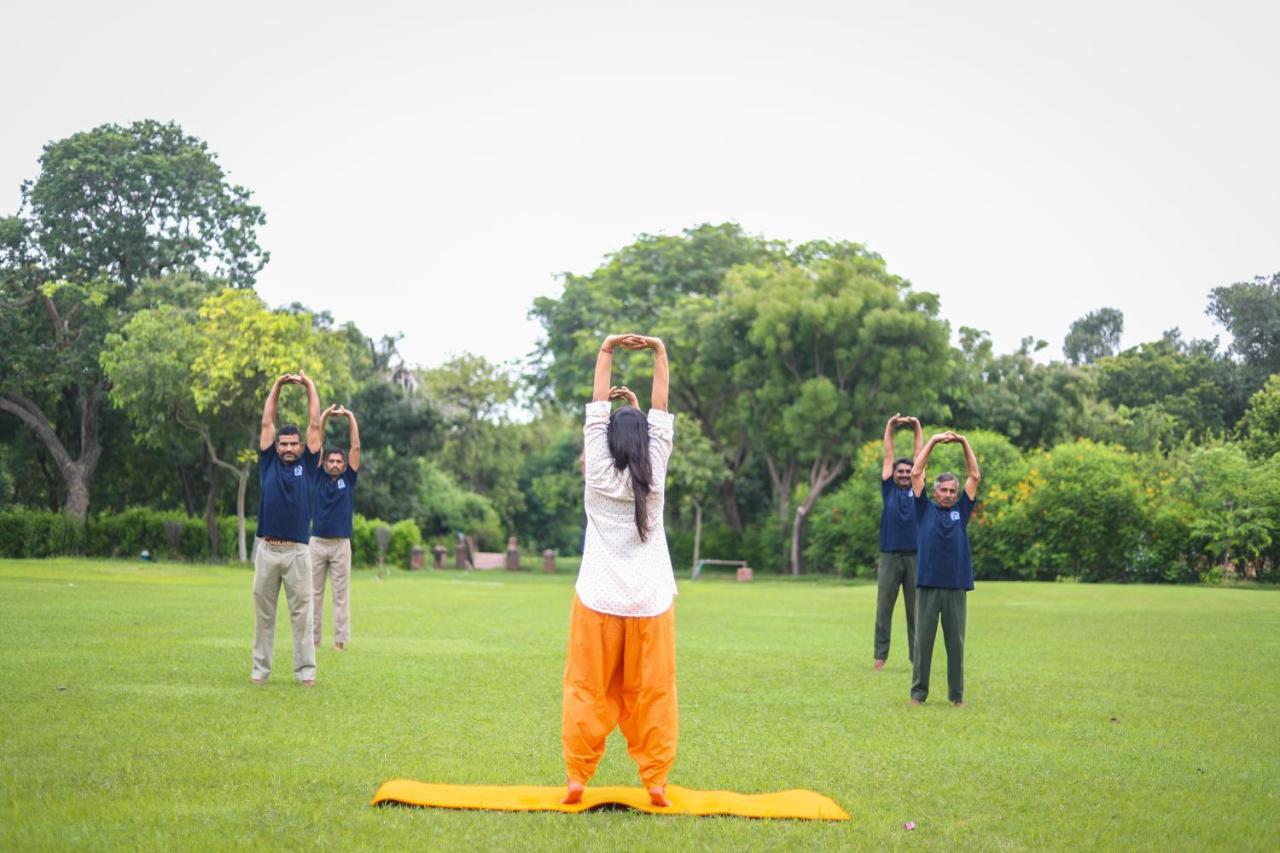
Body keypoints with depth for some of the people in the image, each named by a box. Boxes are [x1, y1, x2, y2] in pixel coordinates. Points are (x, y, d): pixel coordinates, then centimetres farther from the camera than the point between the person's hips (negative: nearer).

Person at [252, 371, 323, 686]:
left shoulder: (307, 465, 8)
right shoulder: (268, 463, 10)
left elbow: (315, 425, 8)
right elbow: (267, 423, 12)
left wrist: (310, 387, 12)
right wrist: (277, 386, 14)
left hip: (297, 552, -1)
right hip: (266, 550, 1)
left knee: (302, 613, 0)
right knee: (263, 613, 6)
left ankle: (305, 670, 2)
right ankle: (260, 668, 12)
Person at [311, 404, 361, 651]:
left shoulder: (348, 479, 8)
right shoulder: (318, 478, 8)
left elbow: (355, 447, 3)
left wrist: (350, 417, 1)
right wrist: (325, 416, -2)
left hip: (341, 544, 0)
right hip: (317, 542, 0)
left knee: (341, 593, 1)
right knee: (314, 593, 3)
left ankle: (341, 639, 2)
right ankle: (313, 638, 7)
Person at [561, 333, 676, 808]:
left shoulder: (598, 475, -4)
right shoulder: (654, 475, -3)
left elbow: (596, 412, 0)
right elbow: (661, 412, 2)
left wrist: (606, 351, 5)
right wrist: (659, 352, 5)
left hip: (599, 599, -1)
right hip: (651, 600, 1)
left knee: (587, 690, 5)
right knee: (652, 693, 5)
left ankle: (577, 778, 4)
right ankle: (656, 782, 6)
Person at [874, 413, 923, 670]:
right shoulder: (888, 489, 9)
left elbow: (919, 457, 12)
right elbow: (888, 456, 11)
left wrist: (918, 428, 10)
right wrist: (890, 427, 8)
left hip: (914, 557, 1)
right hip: (890, 556, -1)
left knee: (915, 610, 4)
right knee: (884, 609, 1)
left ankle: (917, 656, 8)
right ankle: (880, 655, 5)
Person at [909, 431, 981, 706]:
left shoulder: (961, 510, 12)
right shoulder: (925, 509, 8)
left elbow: (975, 476, 11)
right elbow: (916, 474, 3)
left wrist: (964, 442, 6)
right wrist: (933, 441, 3)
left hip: (956, 587, 2)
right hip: (927, 585, -2)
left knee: (956, 642, 5)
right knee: (923, 640, 2)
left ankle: (957, 694, 12)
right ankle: (918, 692, 8)